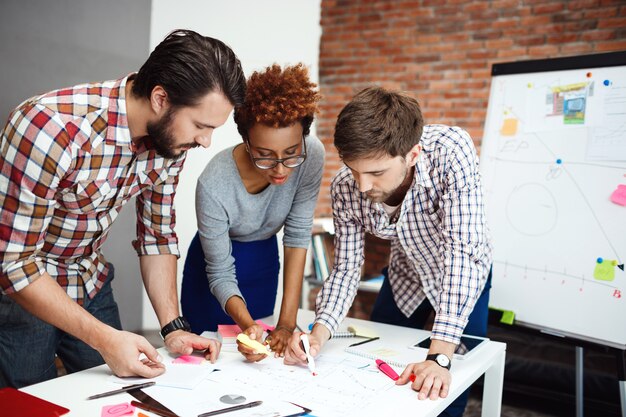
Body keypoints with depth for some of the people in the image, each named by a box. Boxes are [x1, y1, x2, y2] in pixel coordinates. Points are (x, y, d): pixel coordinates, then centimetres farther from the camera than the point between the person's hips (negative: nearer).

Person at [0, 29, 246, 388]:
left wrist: (174, 327, -9)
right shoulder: (51, 128, -34)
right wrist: (103, 338, -30)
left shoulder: (171, 137, -13)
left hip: (91, 284, 5)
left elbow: (157, 235, -2)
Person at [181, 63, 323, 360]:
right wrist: (247, 324, -42)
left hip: (265, 262, 3)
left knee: (259, 352, 19)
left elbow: (298, 236, -20)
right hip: (219, 263, -3)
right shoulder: (213, 185, -35)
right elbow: (220, 275, -24)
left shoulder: (312, 155, -28)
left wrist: (287, 323, -23)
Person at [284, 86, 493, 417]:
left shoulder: (451, 151, -39)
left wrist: (440, 357, -46)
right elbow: (346, 269, -16)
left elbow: (462, 251, -41)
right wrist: (319, 333, -34)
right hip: (406, 275, 3)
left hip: (463, 277, -2)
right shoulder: (345, 189, -27)